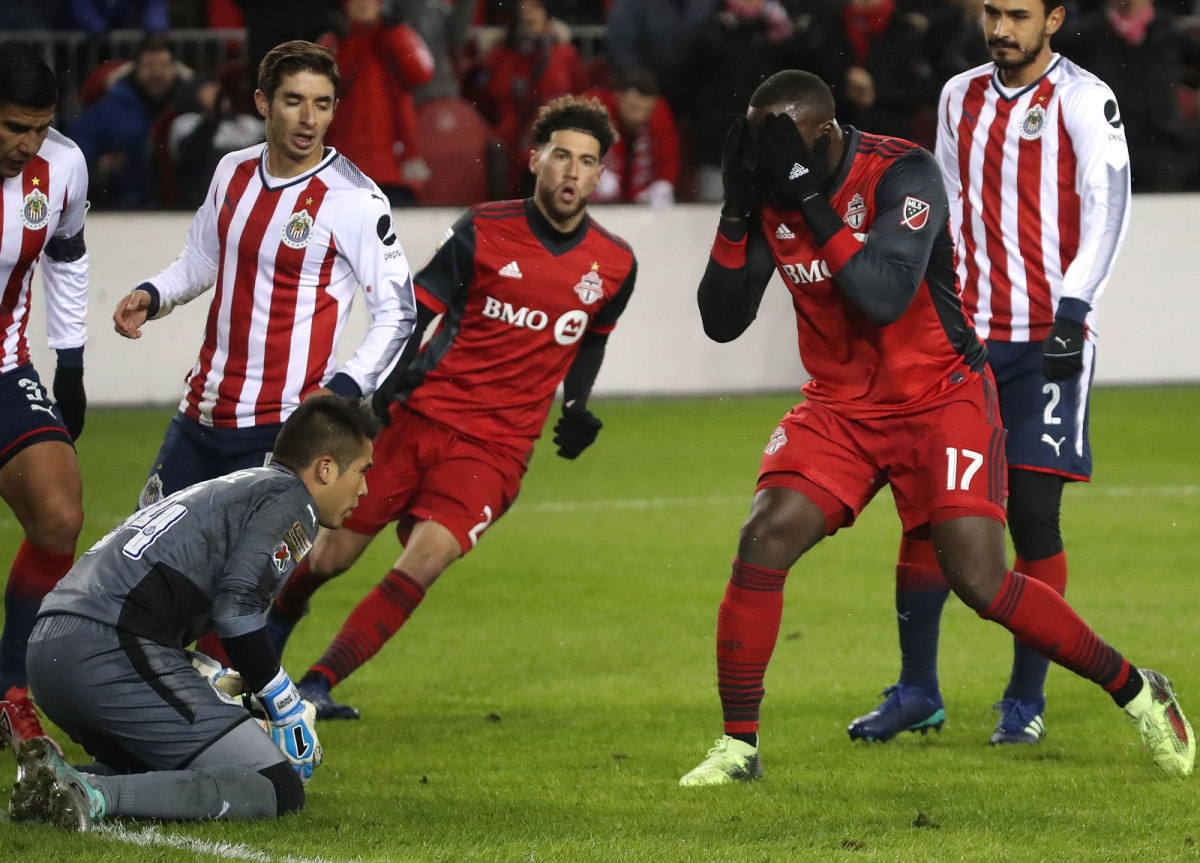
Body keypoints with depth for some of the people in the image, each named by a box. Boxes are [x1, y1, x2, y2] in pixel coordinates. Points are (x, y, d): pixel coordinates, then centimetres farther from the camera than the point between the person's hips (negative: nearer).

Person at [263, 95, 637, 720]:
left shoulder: (614, 265, 4)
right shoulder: (483, 231, -5)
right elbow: (412, 311, -3)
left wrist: (576, 406, 11)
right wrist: (388, 379, -20)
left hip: (496, 448, 1)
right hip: (422, 412, -1)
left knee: (423, 562, -20)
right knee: (334, 554, 4)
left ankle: (317, 686, -15)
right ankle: (277, 618, 38)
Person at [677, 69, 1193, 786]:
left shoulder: (903, 174, -20)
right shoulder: (773, 197, -4)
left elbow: (885, 298, -33)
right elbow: (722, 321, -4)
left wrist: (814, 199, -33)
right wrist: (738, 210, -16)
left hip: (941, 397, -5)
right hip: (840, 405, 5)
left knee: (979, 579, -14)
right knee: (764, 540, -15)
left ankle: (1138, 693, 5)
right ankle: (738, 747, -4)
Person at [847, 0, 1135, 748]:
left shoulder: (1084, 100, -5)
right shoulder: (962, 97, 13)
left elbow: (1107, 211, -10)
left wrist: (1072, 313, -20)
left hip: (1049, 340, -5)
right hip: (965, 334, 5)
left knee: (1033, 513, -7)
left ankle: (1026, 701, 4)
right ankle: (918, 692, 11)